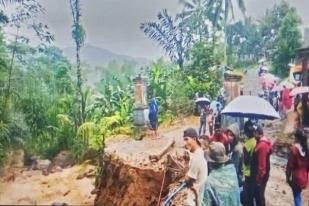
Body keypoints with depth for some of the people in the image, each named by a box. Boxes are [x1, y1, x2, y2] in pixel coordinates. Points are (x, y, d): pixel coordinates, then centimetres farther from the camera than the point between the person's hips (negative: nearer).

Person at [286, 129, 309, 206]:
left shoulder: (294, 148, -18)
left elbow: (290, 164, -16)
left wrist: (288, 176, -6)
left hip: (296, 176, -6)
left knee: (296, 196, 4)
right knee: (298, 195, 21)